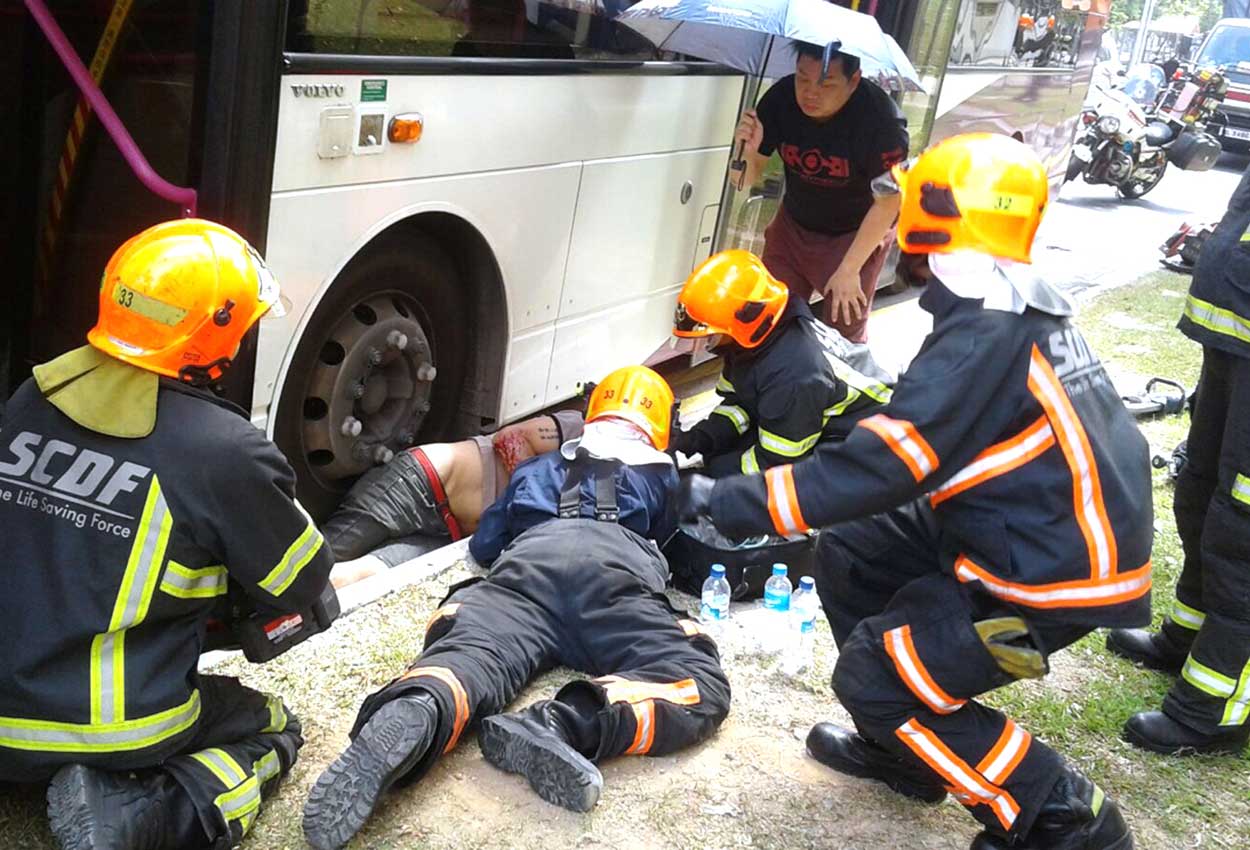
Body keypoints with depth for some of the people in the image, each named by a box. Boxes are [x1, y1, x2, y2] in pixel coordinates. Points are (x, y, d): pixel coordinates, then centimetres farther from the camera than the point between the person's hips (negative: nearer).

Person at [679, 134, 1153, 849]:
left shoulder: (986, 335, -24)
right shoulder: (1025, 309, 6)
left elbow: (884, 463, -27)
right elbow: (921, 422, 17)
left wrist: (731, 503, -22)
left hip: (1055, 572, -10)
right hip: (1034, 530, 10)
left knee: (873, 677, -7)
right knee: (849, 553, 11)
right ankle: (901, 749, 23)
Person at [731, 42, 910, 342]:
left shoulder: (880, 117, -30)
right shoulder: (781, 98, -19)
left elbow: (887, 202, -20)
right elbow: (745, 180, -12)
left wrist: (849, 269, -17)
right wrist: (748, 153, -35)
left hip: (859, 234, -4)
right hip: (793, 225, 4)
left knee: (844, 335, -1)